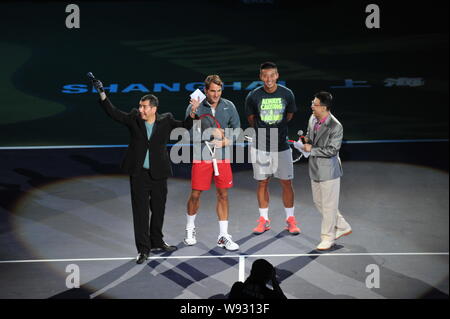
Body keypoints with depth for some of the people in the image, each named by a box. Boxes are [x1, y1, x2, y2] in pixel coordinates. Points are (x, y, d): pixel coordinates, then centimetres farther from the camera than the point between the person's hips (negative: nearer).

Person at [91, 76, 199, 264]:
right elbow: (113, 113, 0)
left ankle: (156, 242, 33)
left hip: (158, 174, 1)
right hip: (139, 173, -1)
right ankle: (143, 249, 5)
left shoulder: (166, 121, 0)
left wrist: (192, 114, -12)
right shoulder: (134, 119, 0)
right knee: (140, 211, -1)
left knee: (158, 209, 14)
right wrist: (102, 94, -10)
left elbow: (185, 126, 6)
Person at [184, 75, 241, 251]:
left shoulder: (228, 106, 1)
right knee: (195, 194, 3)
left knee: (223, 195, 5)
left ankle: (223, 236, 12)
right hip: (201, 157, -2)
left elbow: (237, 130, 7)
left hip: (222, 157, 2)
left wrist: (225, 142, -10)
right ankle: (190, 229, 27)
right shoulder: (195, 107, -5)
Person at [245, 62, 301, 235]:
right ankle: (264, 220, 19)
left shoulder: (287, 94, -4)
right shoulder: (253, 96, -7)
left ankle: (290, 220, 16)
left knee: (286, 182, 4)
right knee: (262, 183, 7)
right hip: (260, 146, 0)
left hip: (282, 146, 0)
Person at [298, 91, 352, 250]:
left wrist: (311, 149, -19)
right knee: (318, 201, 18)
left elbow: (332, 150, -21)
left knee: (329, 205, 2)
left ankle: (328, 238, 15)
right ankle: (342, 227, 33)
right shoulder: (312, 119, 2)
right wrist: (306, 139, -4)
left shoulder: (335, 127, -21)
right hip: (315, 168, 9)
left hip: (329, 170, -9)